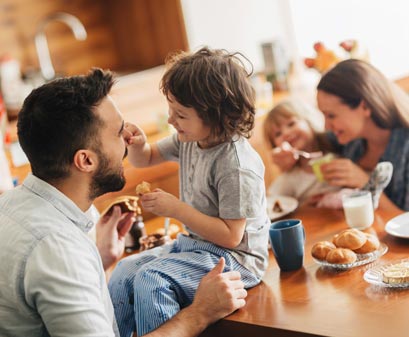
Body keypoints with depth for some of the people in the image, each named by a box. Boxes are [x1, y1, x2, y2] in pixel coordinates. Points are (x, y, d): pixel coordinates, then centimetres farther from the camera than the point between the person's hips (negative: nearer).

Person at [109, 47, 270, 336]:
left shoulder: (237, 166, -25)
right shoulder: (189, 140, 0)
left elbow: (231, 236, -24)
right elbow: (145, 159, 16)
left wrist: (176, 208, -22)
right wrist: (138, 144, -9)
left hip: (233, 257, -9)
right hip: (193, 244, 9)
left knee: (151, 280, -25)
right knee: (125, 270, 2)